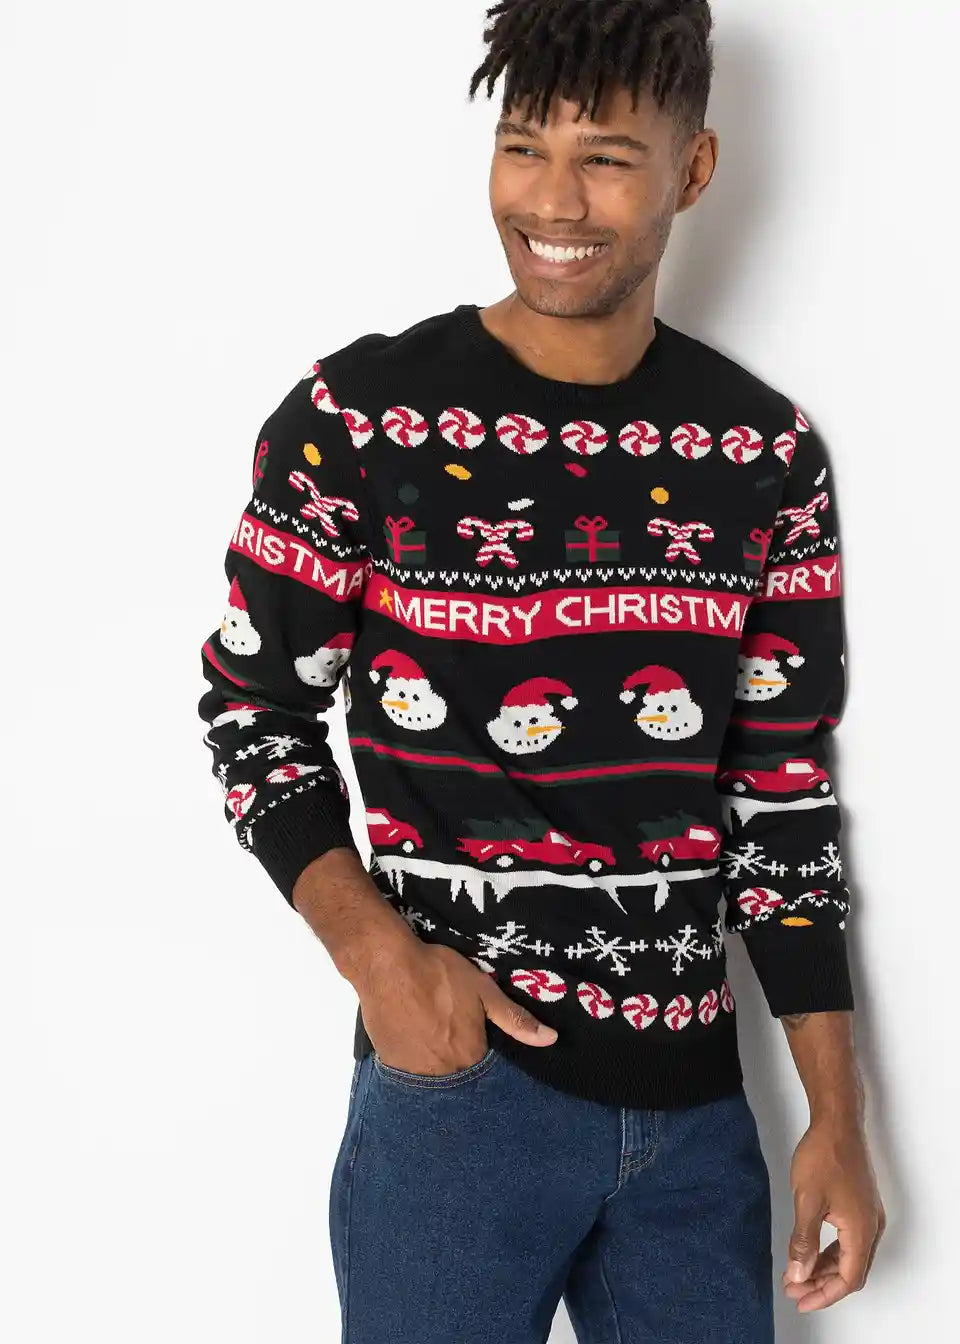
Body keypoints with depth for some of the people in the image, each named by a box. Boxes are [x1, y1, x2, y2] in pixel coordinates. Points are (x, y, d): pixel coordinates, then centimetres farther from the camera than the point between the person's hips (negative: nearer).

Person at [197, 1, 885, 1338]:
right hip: (459, 1081, -3)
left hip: (697, 1108, 3)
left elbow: (784, 790, 6)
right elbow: (253, 705, 1)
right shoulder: (358, 418, -7)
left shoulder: (768, 454, 2)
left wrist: (839, 1117, 5)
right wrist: (376, 946, -14)